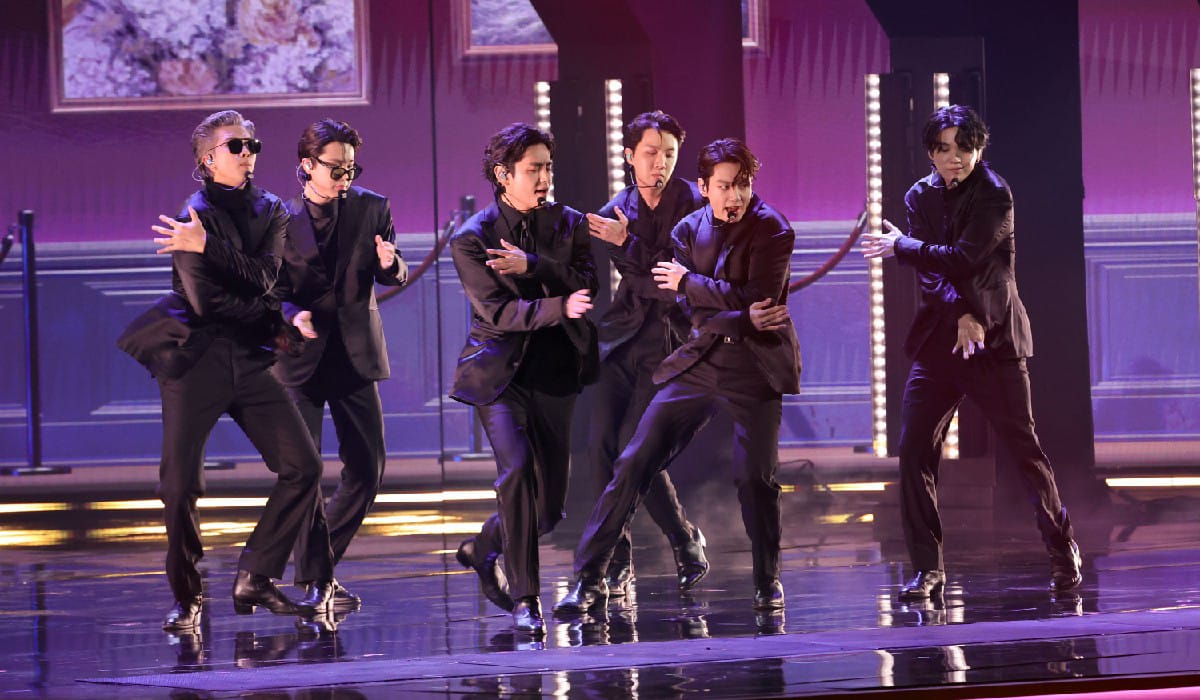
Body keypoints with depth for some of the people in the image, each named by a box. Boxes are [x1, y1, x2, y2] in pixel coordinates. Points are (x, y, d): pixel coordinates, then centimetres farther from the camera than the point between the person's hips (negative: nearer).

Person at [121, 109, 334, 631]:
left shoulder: (270, 212, 11)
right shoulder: (194, 216, -5)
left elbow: (263, 278, -6)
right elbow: (206, 301, -12)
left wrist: (207, 246, -14)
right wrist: (278, 321, -1)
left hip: (249, 360, 5)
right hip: (195, 360, -5)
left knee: (303, 468, -2)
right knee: (181, 486, -7)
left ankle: (255, 579, 8)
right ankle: (187, 597, 9)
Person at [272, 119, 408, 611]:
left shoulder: (372, 209, 3)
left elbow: (394, 278, 2)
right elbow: (273, 291, -1)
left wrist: (390, 264, -22)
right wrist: (293, 315, -22)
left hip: (355, 353, 3)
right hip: (302, 355, -3)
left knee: (368, 468, 3)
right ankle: (314, 579, -2)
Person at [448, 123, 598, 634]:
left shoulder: (568, 224, 7)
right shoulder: (472, 238, -5)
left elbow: (586, 283, -8)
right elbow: (497, 311, -15)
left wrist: (531, 266, -22)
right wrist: (559, 307, -30)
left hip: (554, 371, 4)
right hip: (499, 371, -4)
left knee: (548, 506, 5)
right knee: (516, 468, -26)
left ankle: (483, 549, 37)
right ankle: (524, 600, -20)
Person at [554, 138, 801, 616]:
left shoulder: (773, 231, -7)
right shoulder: (689, 230, 4)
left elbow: (755, 300, -18)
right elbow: (690, 310, -4)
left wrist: (687, 280, -9)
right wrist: (744, 319, -21)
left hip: (755, 367, -3)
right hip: (699, 361, 3)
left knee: (755, 477, -9)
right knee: (634, 464, -3)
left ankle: (768, 581, 15)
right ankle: (589, 579, 1)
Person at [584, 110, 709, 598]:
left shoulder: (694, 206, -5)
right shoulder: (617, 211, 7)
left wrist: (627, 244, -20)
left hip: (668, 339, -4)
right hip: (623, 338, 4)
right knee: (601, 445, -7)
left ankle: (685, 543, 8)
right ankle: (616, 560, 3)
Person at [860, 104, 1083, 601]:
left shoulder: (993, 196, -8)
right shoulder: (921, 196, 8)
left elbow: (962, 260, -17)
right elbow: (932, 272, -1)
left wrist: (901, 247, -7)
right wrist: (960, 314, -17)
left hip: (993, 338, -4)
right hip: (939, 337, 4)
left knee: (1024, 448, -3)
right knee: (914, 452, -4)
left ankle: (1063, 552, 12)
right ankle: (927, 569, 1)